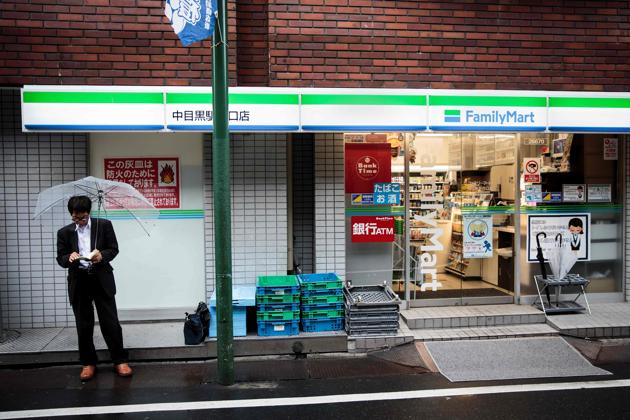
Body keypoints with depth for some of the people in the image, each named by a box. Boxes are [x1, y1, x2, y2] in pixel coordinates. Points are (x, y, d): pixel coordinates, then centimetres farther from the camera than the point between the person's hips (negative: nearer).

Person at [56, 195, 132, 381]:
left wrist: (102, 255, -19)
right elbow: (60, 259, 6)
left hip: (101, 279, -2)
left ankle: (120, 360, 9)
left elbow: (114, 249, 2)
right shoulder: (64, 232, 6)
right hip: (78, 281, 2)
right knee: (83, 325, 7)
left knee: (110, 322, -1)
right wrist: (69, 258, -17)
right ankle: (88, 363, 19)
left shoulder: (104, 225, 1)